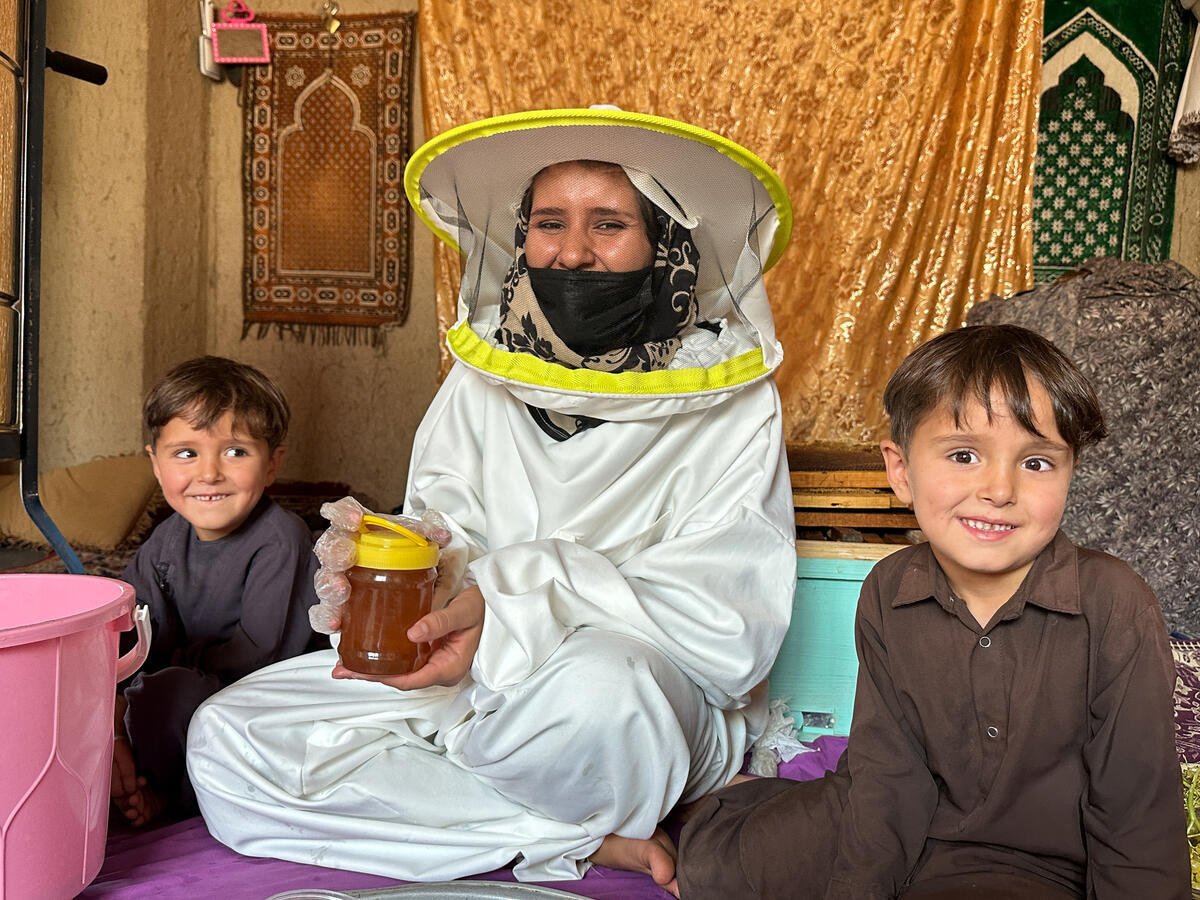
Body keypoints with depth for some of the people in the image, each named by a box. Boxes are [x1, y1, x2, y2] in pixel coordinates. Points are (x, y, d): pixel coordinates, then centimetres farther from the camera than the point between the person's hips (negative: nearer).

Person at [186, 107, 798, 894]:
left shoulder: (731, 402, -7)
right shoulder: (483, 379, 6)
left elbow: (731, 623, -16)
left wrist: (511, 611, -26)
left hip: (664, 706, -5)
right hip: (470, 686, 6)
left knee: (594, 684, -41)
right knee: (224, 741, -13)